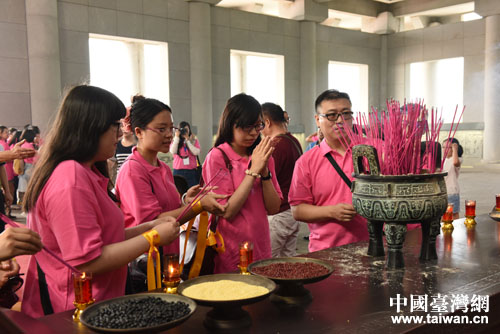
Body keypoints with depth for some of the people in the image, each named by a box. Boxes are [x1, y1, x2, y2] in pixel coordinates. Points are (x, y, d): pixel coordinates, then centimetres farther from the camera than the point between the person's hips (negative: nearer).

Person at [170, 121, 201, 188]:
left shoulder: (194, 141, 8)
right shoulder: (175, 141, 10)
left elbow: (196, 152, -8)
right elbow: (173, 151, -9)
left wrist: (187, 140, -8)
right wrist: (177, 137, -6)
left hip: (192, 172, 0)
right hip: (178, 172, 0)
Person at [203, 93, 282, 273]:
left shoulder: (263, 157, 7)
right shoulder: (217, 157, -10)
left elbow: (273, 208, 0)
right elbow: (227, 211, -16)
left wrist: (264, 170, -13)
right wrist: (253, 170, -17)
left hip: (261, 247, 5)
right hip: (232, 253, -5)